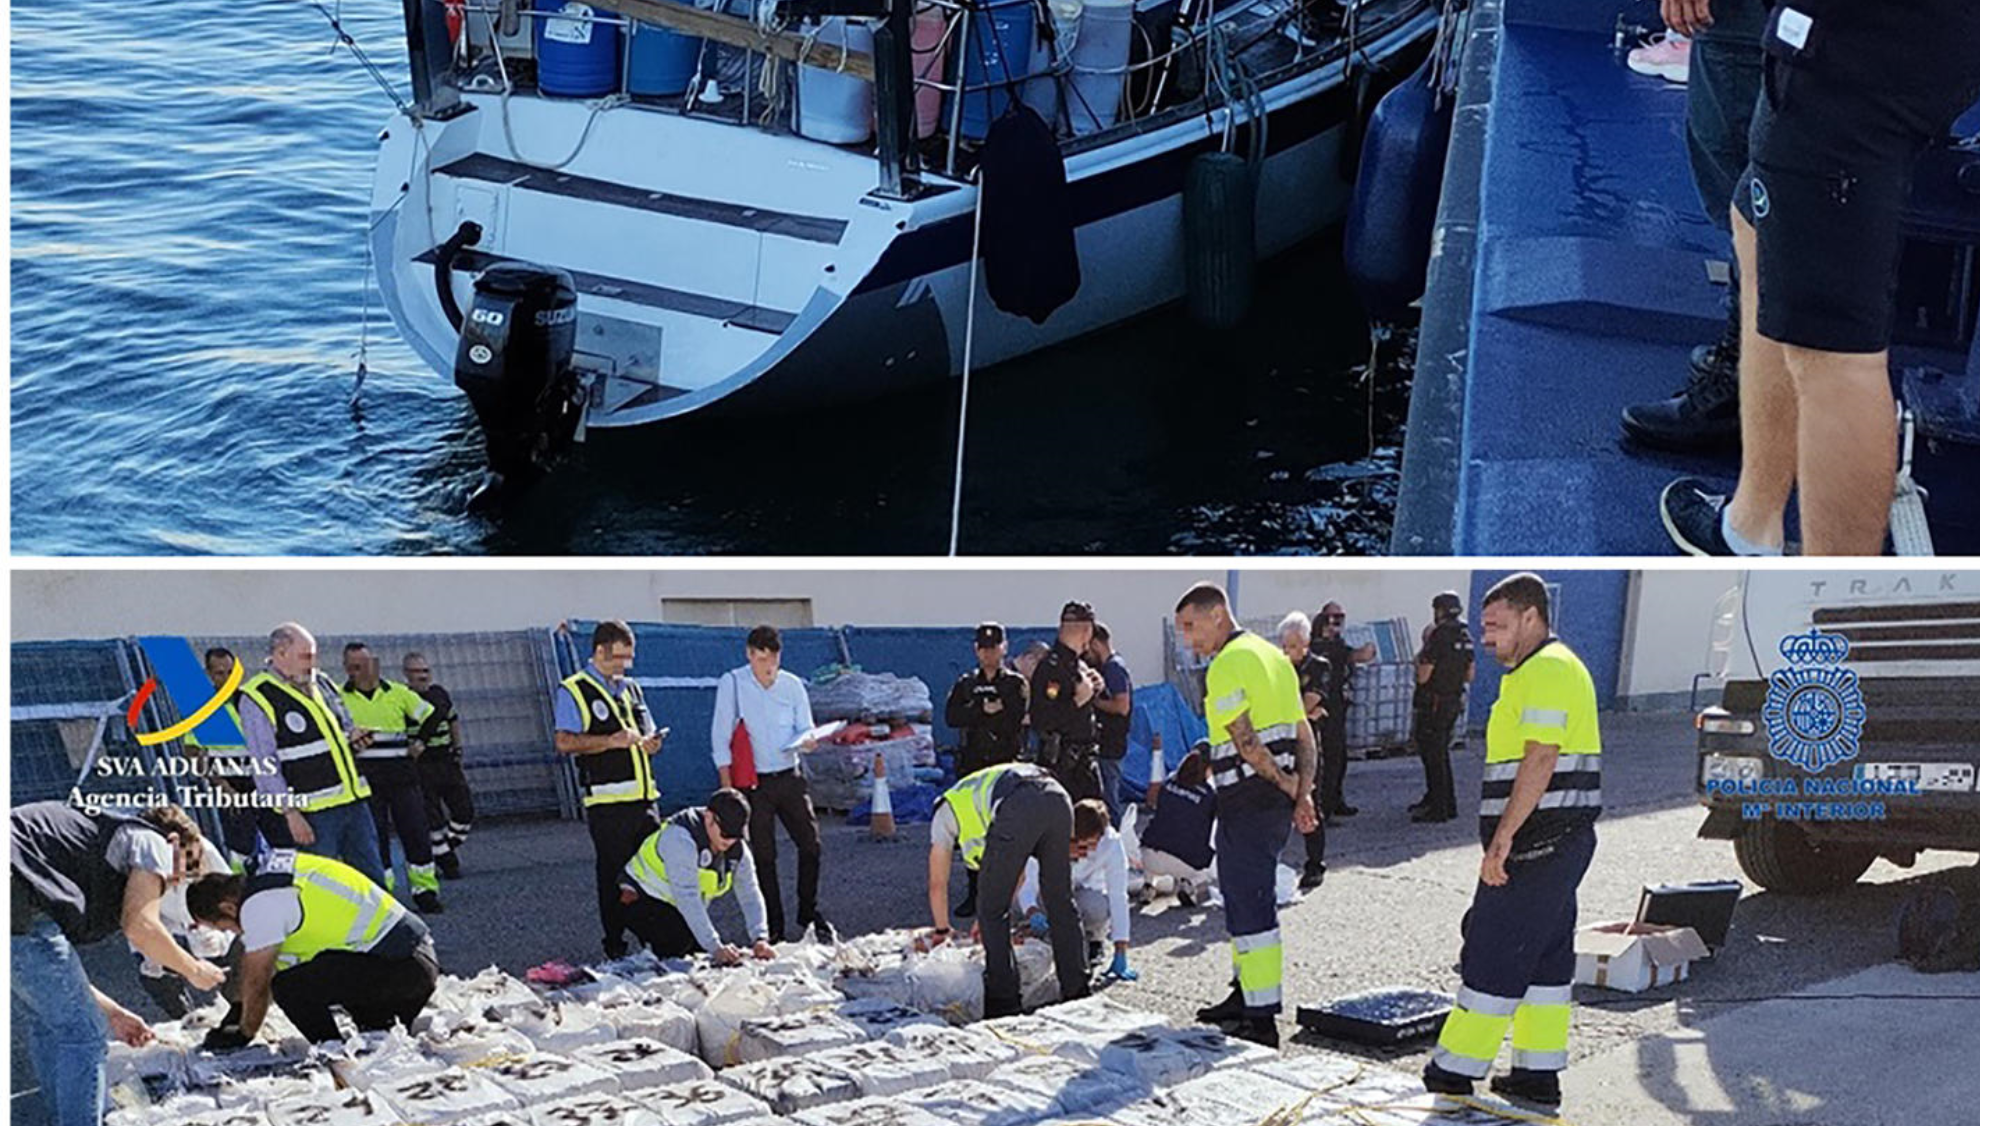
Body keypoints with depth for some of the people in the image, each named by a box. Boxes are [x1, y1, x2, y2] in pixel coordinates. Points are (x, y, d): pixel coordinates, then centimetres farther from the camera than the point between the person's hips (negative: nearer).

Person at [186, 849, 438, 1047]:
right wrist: (237, 1017, 33)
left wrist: (244, 1034, 15)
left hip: (394, 966, -10)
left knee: (289, 987, -13)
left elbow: (257, 983, -2)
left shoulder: (258, 904, -11)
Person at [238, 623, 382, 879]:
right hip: (312, 813, -7)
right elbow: (264, 765, -13)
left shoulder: (321, 683, 13)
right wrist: (291, 813, -17)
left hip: (354, 800, 7)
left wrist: (352, 737, 1)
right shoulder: (256, 699, -10)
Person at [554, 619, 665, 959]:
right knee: (614, 874, -2)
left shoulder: (630, 689, 20)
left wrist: (650, 742, 5)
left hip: (644, 796, 6)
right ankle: (615, 944, 5)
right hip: (607, 800, -6)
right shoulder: (573, 692, -2)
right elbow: (564, 742, -12)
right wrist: (611, 742, -19)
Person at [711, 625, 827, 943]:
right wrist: (727, 785, -10)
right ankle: (774, 928, 6)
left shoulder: (793, 685, 5)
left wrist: (806, 741, -16)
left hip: (790, 777, 3)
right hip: (754, 782, -3)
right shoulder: (732, 684, -4)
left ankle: (809, 913, 16)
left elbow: (805, 729, 9)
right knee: (763, 857, 0)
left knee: (810, 844, -1)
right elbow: (721, 736, -5)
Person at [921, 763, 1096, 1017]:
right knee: (1060, 902, 20)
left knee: (993, 910, 7)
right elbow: (1017, 873, 50)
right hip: (1058, 800, 6)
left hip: (1019, 809, -5)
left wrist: (941, 930, 48)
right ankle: (1076, 987, 25)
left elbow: (938, 883, 35)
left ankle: (1004, 997, 4)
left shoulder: (946, 809, 32)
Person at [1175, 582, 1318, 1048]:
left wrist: (1288, 785, -7)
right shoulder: (1271, 655, 17)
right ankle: (1245, 996, 30)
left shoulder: (1228, 665, -13)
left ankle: (1261, 1019, -7)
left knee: (1249, 908, -7)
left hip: (1247, 800, -10)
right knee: (1247, 899, 20)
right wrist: (1304, 793, 9)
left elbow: (1247, 743, -18)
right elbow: (1305, 735, 15)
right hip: (1277, 802, 10)